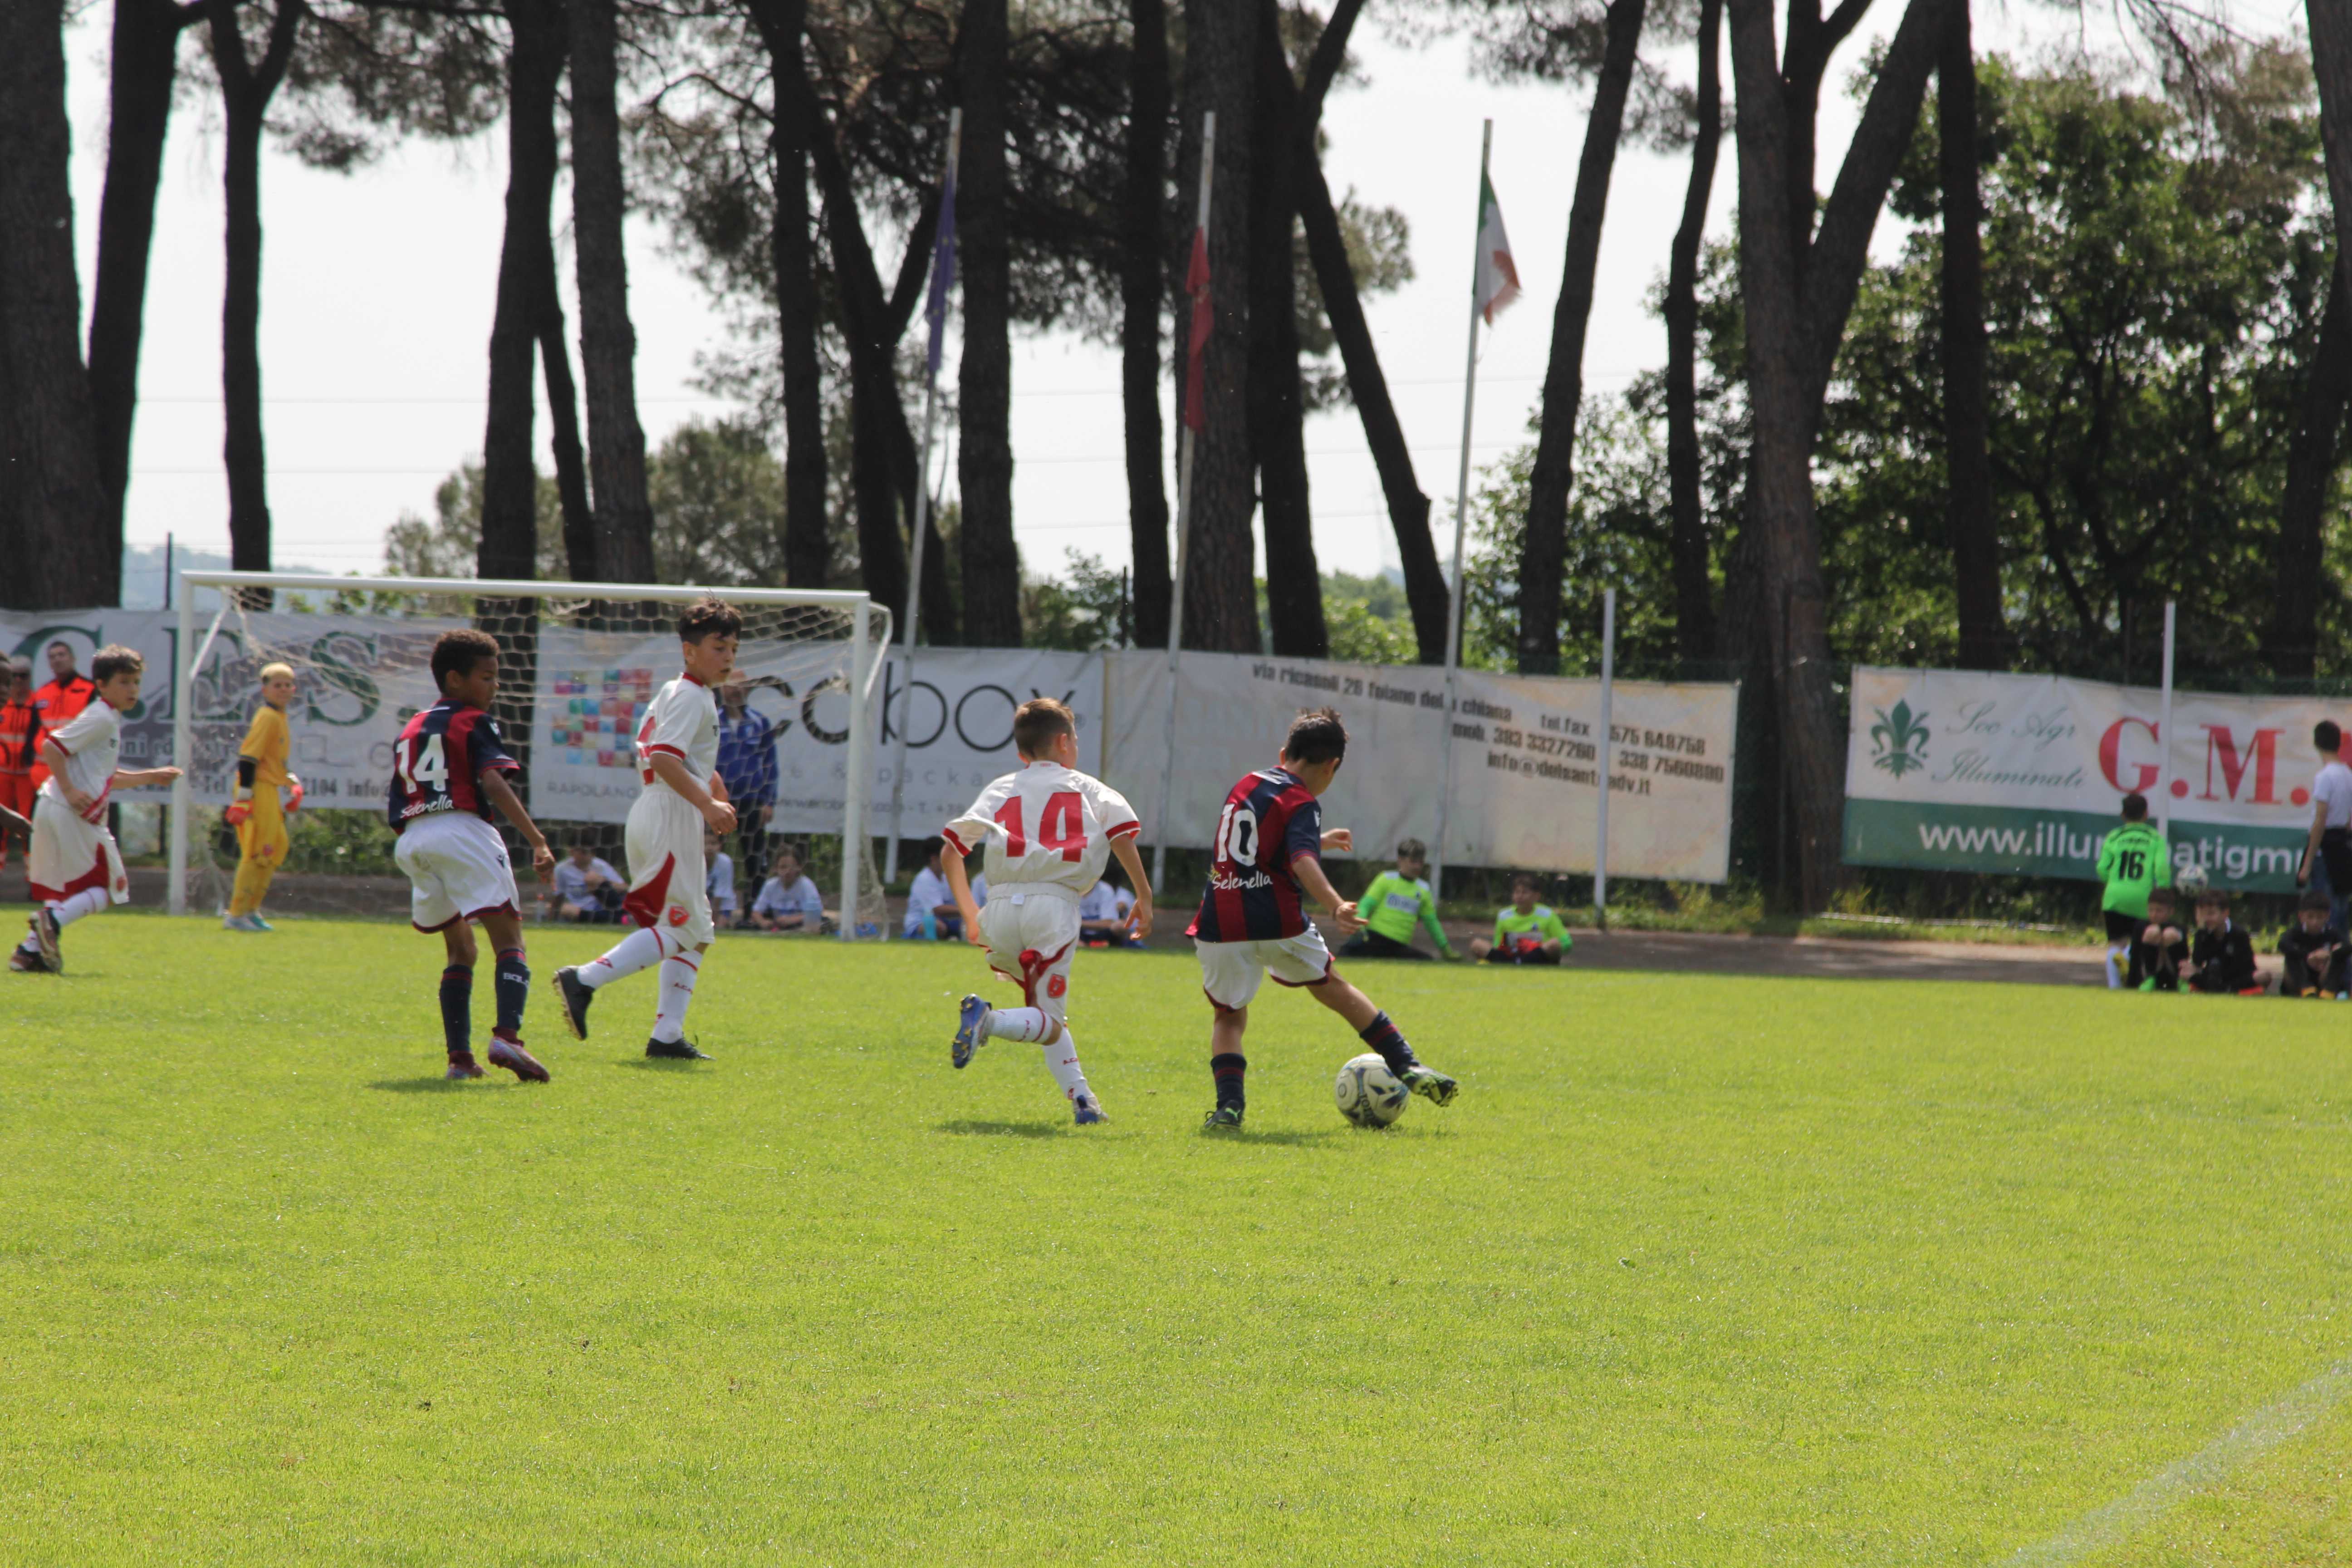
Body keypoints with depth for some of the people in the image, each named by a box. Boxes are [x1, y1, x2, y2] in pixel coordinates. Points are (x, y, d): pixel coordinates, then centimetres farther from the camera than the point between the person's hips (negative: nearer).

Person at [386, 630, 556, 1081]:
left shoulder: (409, 731, 24)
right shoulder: (474, 723, 4)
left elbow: (396, 811, 20)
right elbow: (494, 784, -13)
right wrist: (537, 840, -19)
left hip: (411, 840, 7)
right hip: (463, 831, -7)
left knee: (460, 951, 18)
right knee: (509, 941, -9)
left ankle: (459, 1055, 6)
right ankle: (507, 1035, -31)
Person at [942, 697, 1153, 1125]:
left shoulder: (1001, 790, 20)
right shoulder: (1084, 787, 14)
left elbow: (951, 852, 12)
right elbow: (1121, 831, -4)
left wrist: (969, 912, 21)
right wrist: (1144, 895, 2)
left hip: (1001, 907, 4)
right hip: (1054, 904, -4)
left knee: (1048, 1018, 22)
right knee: (1049, 1022, 1)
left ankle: (1079, 1096, 6)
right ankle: (987, 1020, -28)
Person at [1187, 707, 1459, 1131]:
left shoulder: (1245, 786, 16)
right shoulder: (1302, 804, -5)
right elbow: (1302, 862, -25)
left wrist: (1319, 841, 49)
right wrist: (1336, 908, -39)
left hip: (1219, 924, 4)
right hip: (1276, 923, -3)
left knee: (1229, 1015, 16)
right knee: (1332, 989, 17)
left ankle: (1229, 1104, -7)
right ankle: (1408, 1067, 20)